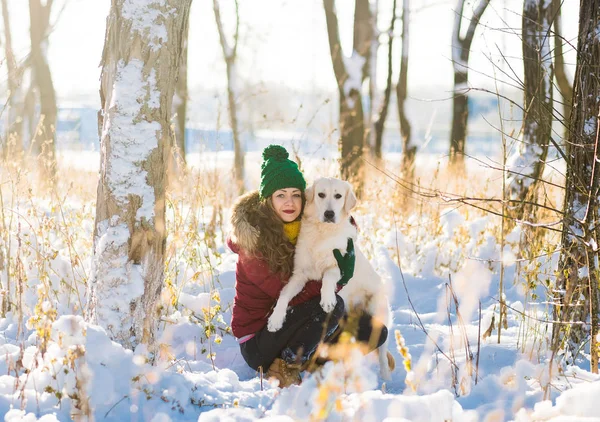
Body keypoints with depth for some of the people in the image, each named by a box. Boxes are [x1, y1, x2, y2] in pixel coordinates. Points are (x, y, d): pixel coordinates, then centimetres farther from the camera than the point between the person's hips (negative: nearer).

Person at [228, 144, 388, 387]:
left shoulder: (308, 226, 3)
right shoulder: (254, 238, -17)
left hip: (290, 326, 7)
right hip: (259, 341, -7)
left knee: (375, 331, -5)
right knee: (332, 305, -29)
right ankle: (284, 368, -17)